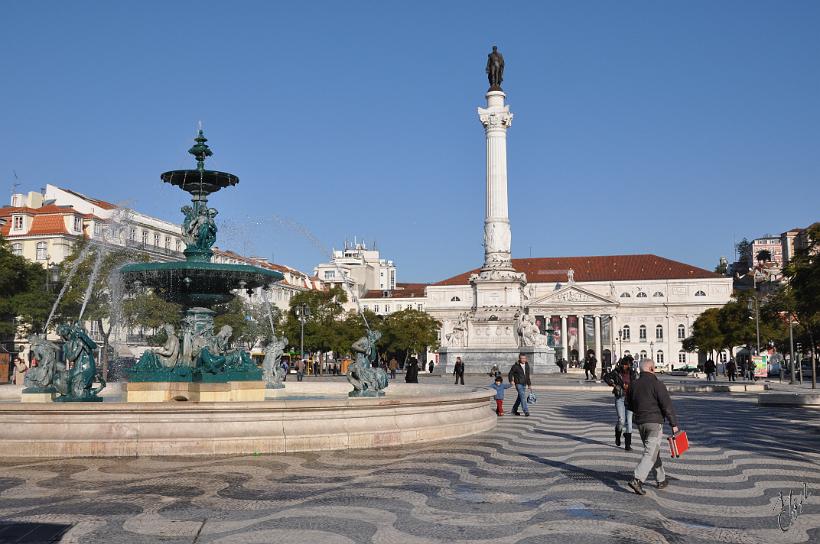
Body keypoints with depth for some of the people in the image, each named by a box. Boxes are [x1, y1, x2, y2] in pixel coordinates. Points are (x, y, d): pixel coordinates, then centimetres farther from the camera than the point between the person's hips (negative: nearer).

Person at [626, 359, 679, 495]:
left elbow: (629, 405, 15)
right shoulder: (656, 384, -12)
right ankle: (637, 480, -19)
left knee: (654, 451, 19)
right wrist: (674, 423, -8)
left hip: (640, 423, 7)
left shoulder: (634, 385, 7)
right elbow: (667, 405, -14)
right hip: (655, 422, -7)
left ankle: (661, 480, 28)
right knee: (650, 453, -8)